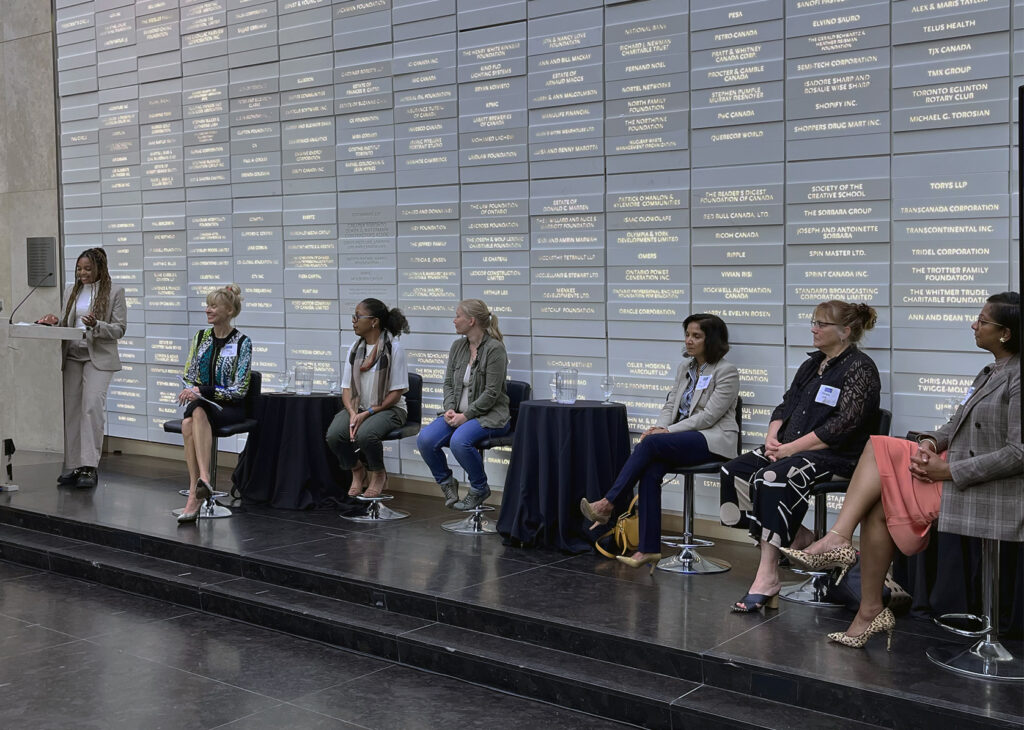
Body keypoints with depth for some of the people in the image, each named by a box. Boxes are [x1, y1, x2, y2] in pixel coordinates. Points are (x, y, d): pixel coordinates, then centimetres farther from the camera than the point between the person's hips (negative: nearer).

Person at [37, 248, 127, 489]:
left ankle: (90, 467, -15)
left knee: (92, 406, -16)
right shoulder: (71, 291, 13)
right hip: (72, 356, 5)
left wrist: (96, 325, -21)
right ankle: (72, 465, 12)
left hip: (99, 358, -5)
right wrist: (56, 321, -3)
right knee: (71, 410, 5)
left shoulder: (114, 292, -2)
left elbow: (119, 329, -5)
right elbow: (68, 324, 18)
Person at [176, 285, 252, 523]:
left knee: (198, 411, -37)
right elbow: (188, 376, 13)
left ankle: (195, 494, -45)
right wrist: (191, 391, -11)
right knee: (188, 424, -32)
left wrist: (202, 392, -20)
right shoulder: (200, 337, 11)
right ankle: (201, 481, -40)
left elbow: (239, 390, -10)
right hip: (200, 402, 4)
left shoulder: (242, 342, -4)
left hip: (230, 407, -4)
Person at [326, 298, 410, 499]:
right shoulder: (354, 349, 8)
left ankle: (379, 475, -3)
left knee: (365, 434, -35)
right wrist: (352, 413, -13)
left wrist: (368, 413, -19)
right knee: (334, 435, -24)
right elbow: (347, 387, 7)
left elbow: (396, 392, -11)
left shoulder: (393, 348, -10)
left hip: (388, 408, -5)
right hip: (357, 407, 5)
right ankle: (356, 470, 7)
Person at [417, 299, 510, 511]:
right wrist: (449, 409, -6)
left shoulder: (494, 349, -12)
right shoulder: (457, 346, 10)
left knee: (459, 441, -34)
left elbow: (491, 393, -16)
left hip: (489, 415, -6)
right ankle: (447, 482, 7)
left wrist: (465, 416, -18)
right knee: (425, 439, -19)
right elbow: (449, 382, 12)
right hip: (458, 413, 7)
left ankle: (479, 488, -7)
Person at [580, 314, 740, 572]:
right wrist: (661, 427, -7)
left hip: (714, 440, -7)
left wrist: (667, 431, -16)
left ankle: (606, 504, -26)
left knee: (650, 443, -29)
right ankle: (649, 550, -24)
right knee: (650, 471, -24)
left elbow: (709, 415, -12)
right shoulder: (684, 369, 19)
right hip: (685, 440, 7)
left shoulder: (726, 371, -5)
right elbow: (670, 404, 16)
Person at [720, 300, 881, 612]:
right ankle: (797, 537, -3)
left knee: (773, 478, -33)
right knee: (734, 472, -12)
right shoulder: (811, 365, 20)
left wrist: (791, 448, -18)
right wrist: (773, 437, -2)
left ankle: (767, 575, -30)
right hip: (788, 448, 9)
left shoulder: (860, 368, -6)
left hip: (837, 457, -9)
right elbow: (785, 406, 20)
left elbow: (842, 426, -16)